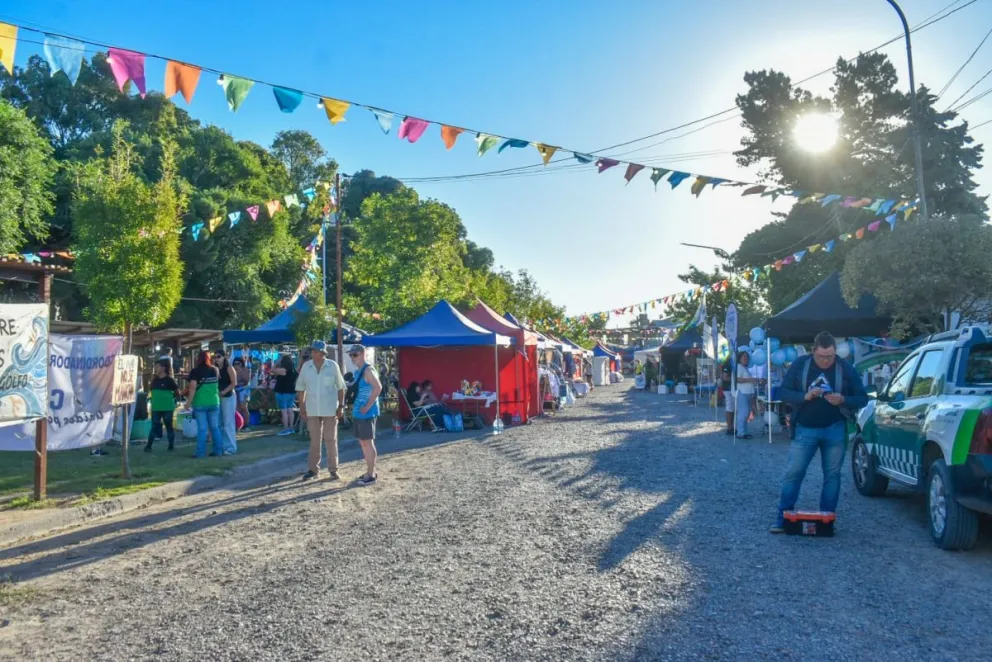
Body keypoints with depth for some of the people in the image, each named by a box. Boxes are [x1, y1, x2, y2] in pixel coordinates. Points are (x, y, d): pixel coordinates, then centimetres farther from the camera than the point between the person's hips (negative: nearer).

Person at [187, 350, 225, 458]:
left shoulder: (195, 371, -7)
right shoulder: (215, 370, 7)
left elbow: (193, 388, -13)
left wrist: (189, 402, -10)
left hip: (200, 403, -4)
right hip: (214, 402, 4)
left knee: (202, 428, -1)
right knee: (215, 427, 9)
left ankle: (201, 452, 1)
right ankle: (218, 450, 11)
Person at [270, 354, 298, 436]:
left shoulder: (283, 370, -17)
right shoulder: (294, 370, 8)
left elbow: (273, 370, -8)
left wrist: (278, 361, -3)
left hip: (283, 392, -8)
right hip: (291, 392, 8)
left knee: (284, 411, -6)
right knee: (290, 410, 11)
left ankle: (286, 429, -8)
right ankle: (291, 428, 14)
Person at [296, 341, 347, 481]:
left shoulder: (332, 366, -6)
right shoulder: (306, 366, 0)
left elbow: (340, 387, -2)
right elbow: (301, 387, 7)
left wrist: (341, 406, -5)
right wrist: (301, 405, 2)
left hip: (330, 409, -2)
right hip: (312, 409, 2)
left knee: (331, 440, 5)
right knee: (314, 441, 9)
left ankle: (333, 469, 13)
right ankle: (313, 469, 16)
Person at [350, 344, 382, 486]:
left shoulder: (368, 370, -15)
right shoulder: (357, 371, 14)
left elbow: (378, 387, -27)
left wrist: (368, 406, -24)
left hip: (367, 412, -10)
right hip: (359, 412, 10)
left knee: (367, 442, -5)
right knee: (362, 442, 15)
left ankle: (371, 475, 2)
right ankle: (370, 471, 25)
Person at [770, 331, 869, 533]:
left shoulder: (846, 368, -2)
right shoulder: (800, 365, -2)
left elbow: (862, 399, 1)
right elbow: (784, 392, -2)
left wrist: (843, 400, -19)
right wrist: (805, 396, -20)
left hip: (835, 430, 1)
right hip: (805, 429, 0)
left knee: (832, 474, 6)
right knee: (793, 472, -3)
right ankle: (784, 517, 2)